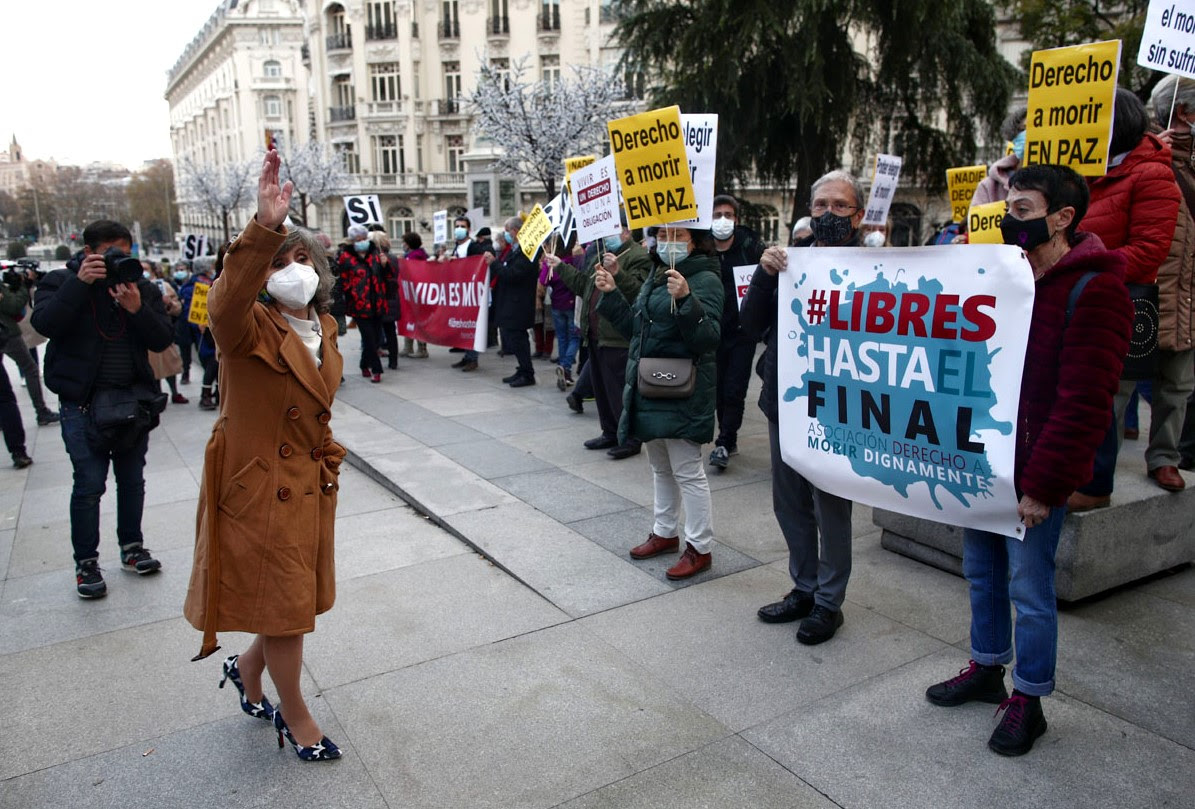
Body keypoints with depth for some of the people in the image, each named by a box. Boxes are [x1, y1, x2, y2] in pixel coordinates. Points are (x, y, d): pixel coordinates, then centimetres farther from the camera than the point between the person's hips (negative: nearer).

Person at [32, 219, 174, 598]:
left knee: (132, 478, 12)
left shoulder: (142, 287, 5)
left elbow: (162, 340, -4)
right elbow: (45, 323, -19)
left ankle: (131, 547, 27)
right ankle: (86, 563, 11)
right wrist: (80, 282, -24)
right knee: (90, 484, -3)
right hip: (83, 401, -3)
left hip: (133, 398, 3)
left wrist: (137, 309, -20)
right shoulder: (61, 281, 0)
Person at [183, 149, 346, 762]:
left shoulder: (323, 328, 6)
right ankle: (295, 719, 28)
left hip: (311, 482, 7)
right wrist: (265, 228, -52)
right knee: (283, 605, 6)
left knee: (297, 598, 20)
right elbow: (226, 305, -43)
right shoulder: (252, 329, -17)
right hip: (261, 487, -7)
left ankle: (247, 670, 49)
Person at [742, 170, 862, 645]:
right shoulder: (790, 259, 8)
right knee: (789, 503, 16)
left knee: (830, 507, 6)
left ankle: (828, 602, 24)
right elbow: (752, 325, 1)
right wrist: (765, 274, -13)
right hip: (784, 403, 6)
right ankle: (803, 590, 34)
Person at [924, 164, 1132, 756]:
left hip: (1034, 474, -7)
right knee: (981, 571, 17)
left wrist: (1043, 484, -19)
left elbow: (1083, 403, -19)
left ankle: (1028, 700, 22)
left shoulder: (1094, 290, -14)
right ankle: (986, 669, 35)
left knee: (1028, 586, 4)